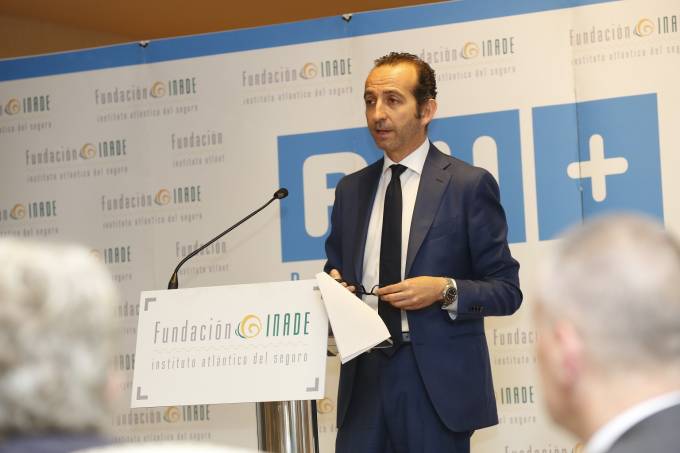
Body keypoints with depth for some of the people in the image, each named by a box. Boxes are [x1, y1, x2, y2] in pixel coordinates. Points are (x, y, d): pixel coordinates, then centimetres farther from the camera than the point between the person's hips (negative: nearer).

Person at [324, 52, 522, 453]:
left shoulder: (469, 185, -1)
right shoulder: (350, 190, 13)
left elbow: (506, 291, -1)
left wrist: (445, 291, -17)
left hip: (438, 380, -4)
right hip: (365, 375, 4)